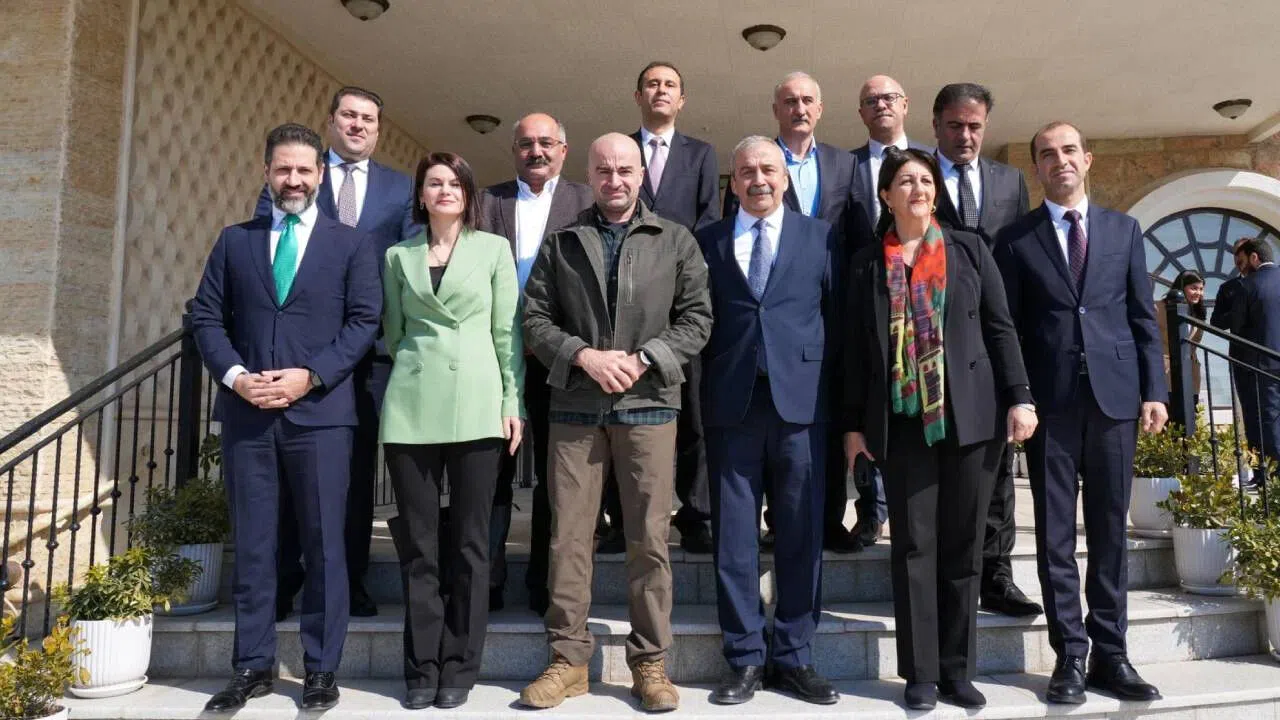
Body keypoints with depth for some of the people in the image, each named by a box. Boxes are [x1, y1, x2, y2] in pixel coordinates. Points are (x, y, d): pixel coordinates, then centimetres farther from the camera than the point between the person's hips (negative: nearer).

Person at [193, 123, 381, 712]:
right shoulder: (234, 240, 13)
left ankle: (321, 669, 14)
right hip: (246, 413, 3)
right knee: (251, 543, 8)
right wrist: (235, 376, -7)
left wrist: (310, 376, -13)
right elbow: (206, 316, 9)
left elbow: (364, 322, -2)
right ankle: (253, 666, 21)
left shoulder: (351, 244, 6)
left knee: (323, 544, 3)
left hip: (320, 412, -2)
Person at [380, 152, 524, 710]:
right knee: (417, 542, 4)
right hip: (412, 408, 2)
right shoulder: (399, 256, 12)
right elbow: (392, 331, 18)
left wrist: (513, 402, -2)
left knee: (469, 541, 3)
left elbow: (508, 331, 4)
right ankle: (422, 667, 15)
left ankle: (459, 667, 13)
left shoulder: (494, 248, 7)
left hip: (476, 406, -1)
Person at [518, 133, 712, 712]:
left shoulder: (676, 241, 9)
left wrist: (641, 361, -10)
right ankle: (568, 659, 16)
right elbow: (534, 318, 5)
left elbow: (696, 318, 3)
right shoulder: (560, 243, 12)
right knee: (568, 535, 4)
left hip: (648, 404, -1)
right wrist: (584, 356, -10)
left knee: (649, 538, 3)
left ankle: (650, 663, 15)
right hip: (574, 406, 1)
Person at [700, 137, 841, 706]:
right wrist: (705, 390, 0)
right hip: (731, 403, 1)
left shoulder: (820, 236, 10)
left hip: (800, 400, 0)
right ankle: (745, 659, 16)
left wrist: (836, 395, 0)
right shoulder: (707, 242, 11)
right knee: (734, 536, 4)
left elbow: (838, 316, 7)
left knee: (801, 535, 5)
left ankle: (794, 658, 18)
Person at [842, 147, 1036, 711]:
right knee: (914, 545, 3)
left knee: (963, 545, 6)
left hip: (971, 415, 1)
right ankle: (921, 672, 12)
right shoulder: (868, 264, 8)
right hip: (904, 421, 0)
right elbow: (856, 347, 7)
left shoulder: (968, 249, 8)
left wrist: (1019, 398, -4)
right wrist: (854, 424, 3)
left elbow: (1000, 327, 5)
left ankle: (958, 669, 18)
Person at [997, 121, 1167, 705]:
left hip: (1115, 393, 2)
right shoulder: (1015, 239, 5)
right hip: (1050, 399, -2)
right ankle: (1070, 655, 10)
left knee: (1110, 529, 6)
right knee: (1056, 532, 1)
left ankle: (1110, 654, 15)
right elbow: (1008, 327, 3)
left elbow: (1143, 316, 10)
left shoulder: (1124, 229, 12)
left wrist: (1154, 389, 2)